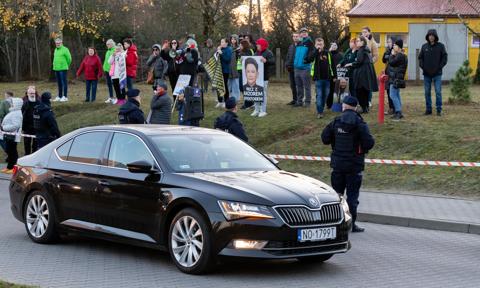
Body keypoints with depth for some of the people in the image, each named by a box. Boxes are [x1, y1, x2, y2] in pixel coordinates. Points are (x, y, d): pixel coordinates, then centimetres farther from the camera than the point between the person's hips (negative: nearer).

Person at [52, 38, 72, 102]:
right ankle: (59, 96, 17)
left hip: (63, 69, -8)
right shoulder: (56, 50, 16)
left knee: (64, 82, -6)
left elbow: (69, 58, -7)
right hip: (56, 69, 8)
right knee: (59, 83, 12)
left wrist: (66, 66, 2)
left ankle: (65, 97, -4)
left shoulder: (65, 49, -8)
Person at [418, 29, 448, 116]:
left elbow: (445, 57, -1)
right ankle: (428, 109, 13)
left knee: (438, 92, -4)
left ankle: (439, 110, 1)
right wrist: (423, 67, -4)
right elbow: (420, 57, 10)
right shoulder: (424, 46, 6)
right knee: (427, 92, 6)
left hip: (437, 74, -3)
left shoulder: (440, 46, 0)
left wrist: (439, 67, -9)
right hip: (427, 74, 3)